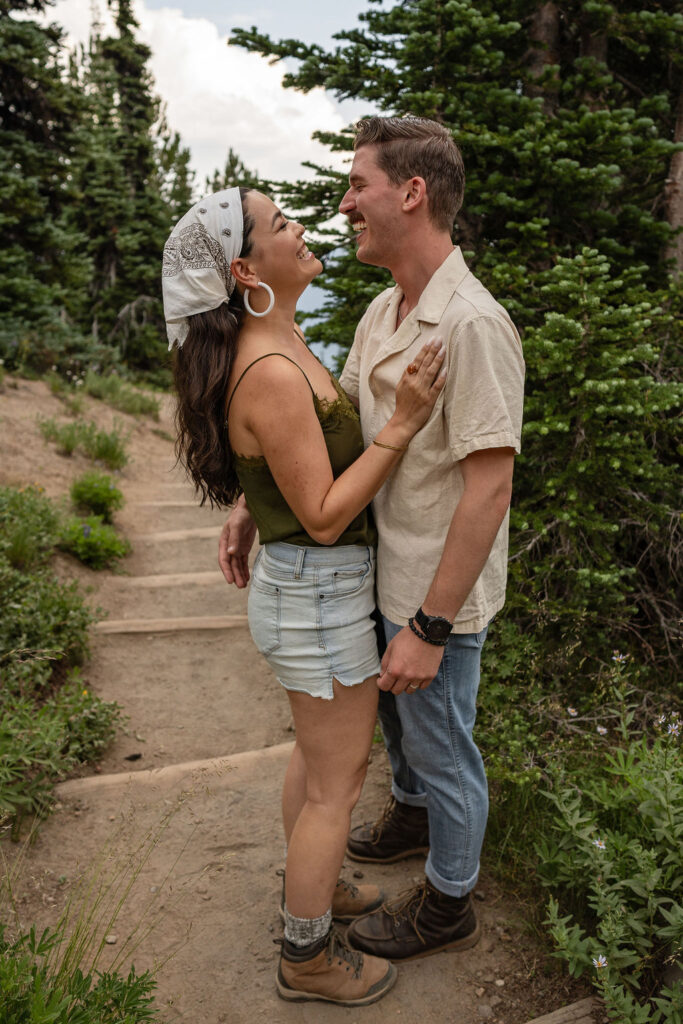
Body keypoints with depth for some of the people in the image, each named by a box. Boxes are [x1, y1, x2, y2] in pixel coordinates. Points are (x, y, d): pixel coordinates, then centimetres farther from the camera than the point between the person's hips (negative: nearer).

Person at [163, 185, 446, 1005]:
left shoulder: (278, 344, 4)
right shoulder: (271, 374, -27)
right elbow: (324, 516, -24)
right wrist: (401, 424, -27)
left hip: (303, 580, 10)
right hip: (319, 593, -10)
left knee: (318, 750, 26)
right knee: (337, 781, 8)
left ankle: (310, 887, 48)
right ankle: (308, 957, 30)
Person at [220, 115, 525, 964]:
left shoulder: (472, 324, -25)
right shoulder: (383, 312, 5)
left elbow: (490, 487, -26)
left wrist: (430, 626, -24)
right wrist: (249, 510, 5)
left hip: (436, 594, -8)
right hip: (384, 573, 8)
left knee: (441, 747, 12)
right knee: (393, 716, 28)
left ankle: (447, 902, 37)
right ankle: (412, 815, 57)